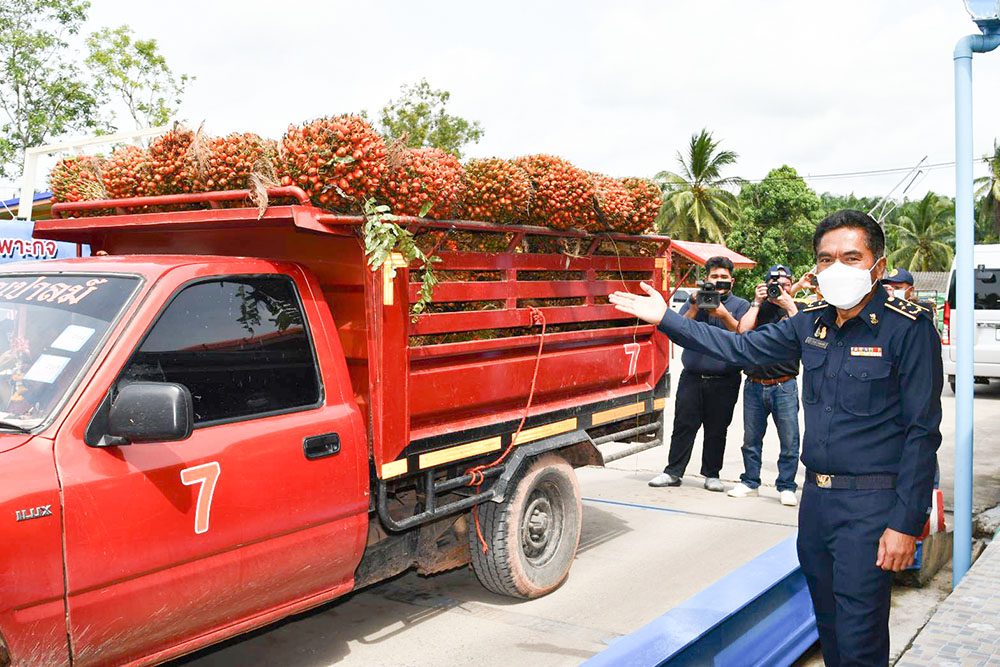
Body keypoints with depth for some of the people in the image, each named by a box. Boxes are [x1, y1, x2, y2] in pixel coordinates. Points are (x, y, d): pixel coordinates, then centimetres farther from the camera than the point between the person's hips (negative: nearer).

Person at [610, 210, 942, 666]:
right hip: (816, 497, 7)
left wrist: (906, 524, -16)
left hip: (870, 507, -7)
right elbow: (740, 347, 14)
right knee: (828, 629, 19)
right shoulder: (812, 323, 7)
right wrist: (665, 318, 9)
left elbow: (922, 432, -13)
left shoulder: (907, 329, -13)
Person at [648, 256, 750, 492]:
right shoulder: (695, 300, 12)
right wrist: (695, 307, -12)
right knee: (683, 425, 1)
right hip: (692, 377, 1)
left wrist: (724, 316, -20)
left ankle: (711, 474, 17)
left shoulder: (740, 305, 7)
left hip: (724, 381, -1)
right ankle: (673, 472, 7)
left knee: (716, 430, 5)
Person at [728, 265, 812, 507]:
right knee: (751, 438, 10)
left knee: (789, 440, -3)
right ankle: (750, 482, 23)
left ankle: (786, 487, 8)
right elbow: (743, 330, -6)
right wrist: (757, 302, -5)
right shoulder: (759, 308, 10)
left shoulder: (798, 309, 6)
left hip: (784, 386, -2)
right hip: (754, 385, 2)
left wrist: (790, 305, -10)